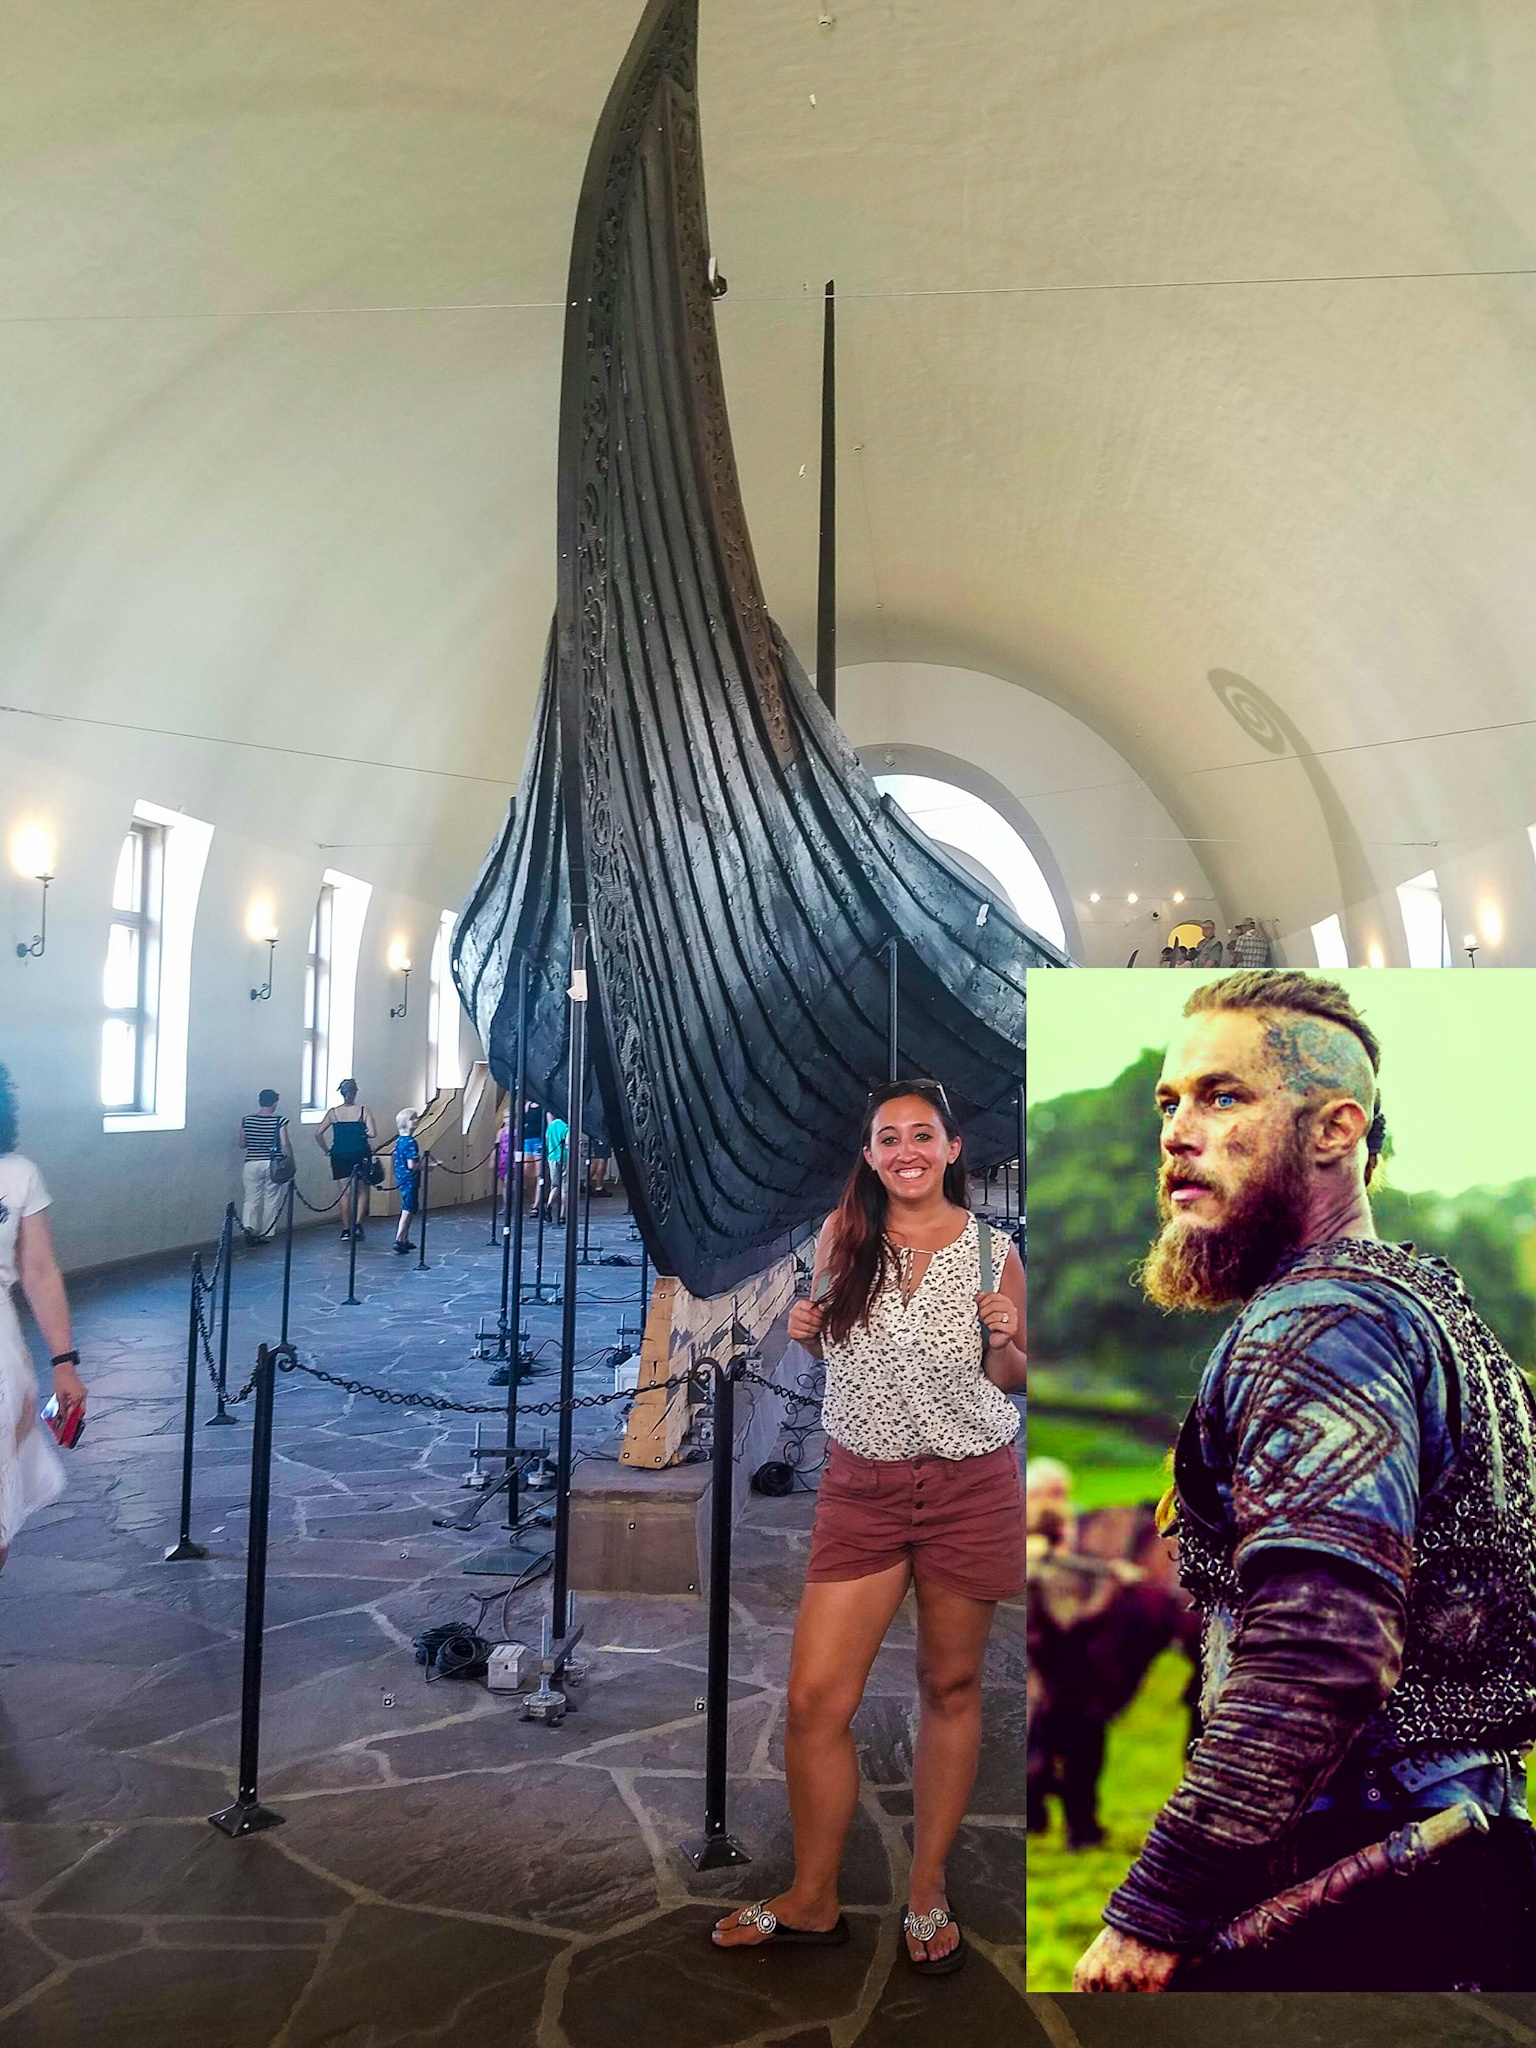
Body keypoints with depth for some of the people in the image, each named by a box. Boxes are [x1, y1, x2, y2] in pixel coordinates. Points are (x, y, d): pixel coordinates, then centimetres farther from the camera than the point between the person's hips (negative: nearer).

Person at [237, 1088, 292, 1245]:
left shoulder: (247, 1120, 1)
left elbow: (242, 1143, 9)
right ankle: (265, 1234, 14)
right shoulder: (280, 1121, -9)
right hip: (272, 1165, -2)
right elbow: (285, 1144, -11)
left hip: (251, 1164, 2)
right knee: (271, 1200, 10)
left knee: (251, 1198, 8)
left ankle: (248, 1226, -16)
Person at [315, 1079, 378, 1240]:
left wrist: (327, 1150, 6)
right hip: (360, 1155, -2)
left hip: (340, 1156, 2)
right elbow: (373, 1134, -12)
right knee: (362, 1191, 12)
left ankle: (346, 1230, 10)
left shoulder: (333, 1112, 0)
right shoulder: (364, 1111, -5)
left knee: (345, 1192, 10)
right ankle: (358, 1224, -3)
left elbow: (318, 1133, -3)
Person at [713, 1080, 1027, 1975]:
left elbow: (1015, 1379, 5)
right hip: (863, 1488, 1)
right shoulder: (844, 1235, -2)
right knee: (815, 1698, 1)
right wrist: (806, 1332, -8)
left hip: (970, 1489, -1)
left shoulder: (993, 1251, -6)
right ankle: (813, 1901, 23)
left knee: (952, 1687, 13)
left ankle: (929, 1893, 33)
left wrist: (1001, 1341, -17)